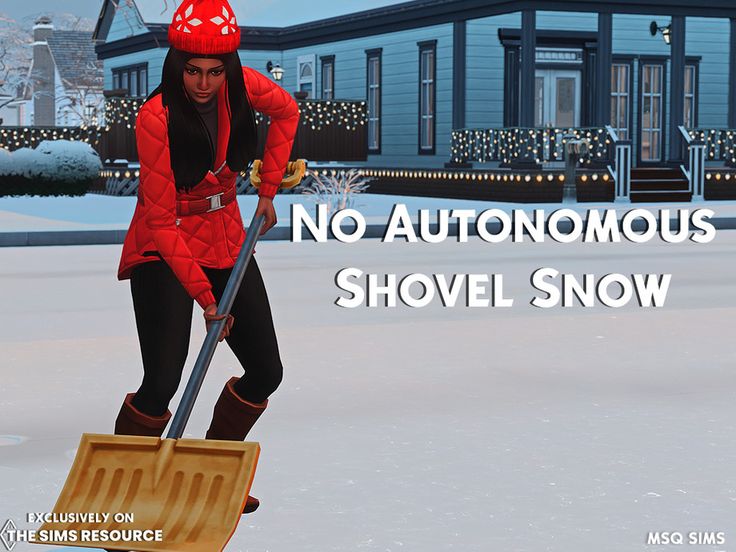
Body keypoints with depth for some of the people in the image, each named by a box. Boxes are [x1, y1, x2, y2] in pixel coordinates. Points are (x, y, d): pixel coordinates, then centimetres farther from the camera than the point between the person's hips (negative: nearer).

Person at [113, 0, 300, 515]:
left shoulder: (242, 86, -11)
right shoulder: (156, 118, -24)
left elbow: (287, 111, 14)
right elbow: (161, 221, -22)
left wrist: (268, 187, 8)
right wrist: (203, 293, -24)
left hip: (227, 241, 6)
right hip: (164, 252, -6)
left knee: (266, 371, 5)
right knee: (162, 383, -18)